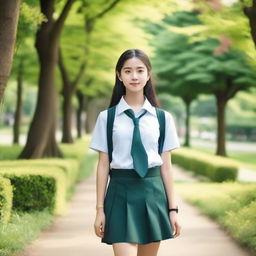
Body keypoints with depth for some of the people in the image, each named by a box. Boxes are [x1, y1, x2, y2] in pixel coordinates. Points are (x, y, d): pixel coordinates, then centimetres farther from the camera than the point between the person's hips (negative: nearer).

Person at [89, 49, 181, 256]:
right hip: (120, 193, -2)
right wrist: (100, 209, 1)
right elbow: (103, 165, 2)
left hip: (153, 193, 2)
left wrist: (172, 208, 5)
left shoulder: (163, 118, 4)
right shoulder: (107, 118, 1)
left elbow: (166, 166, 6)